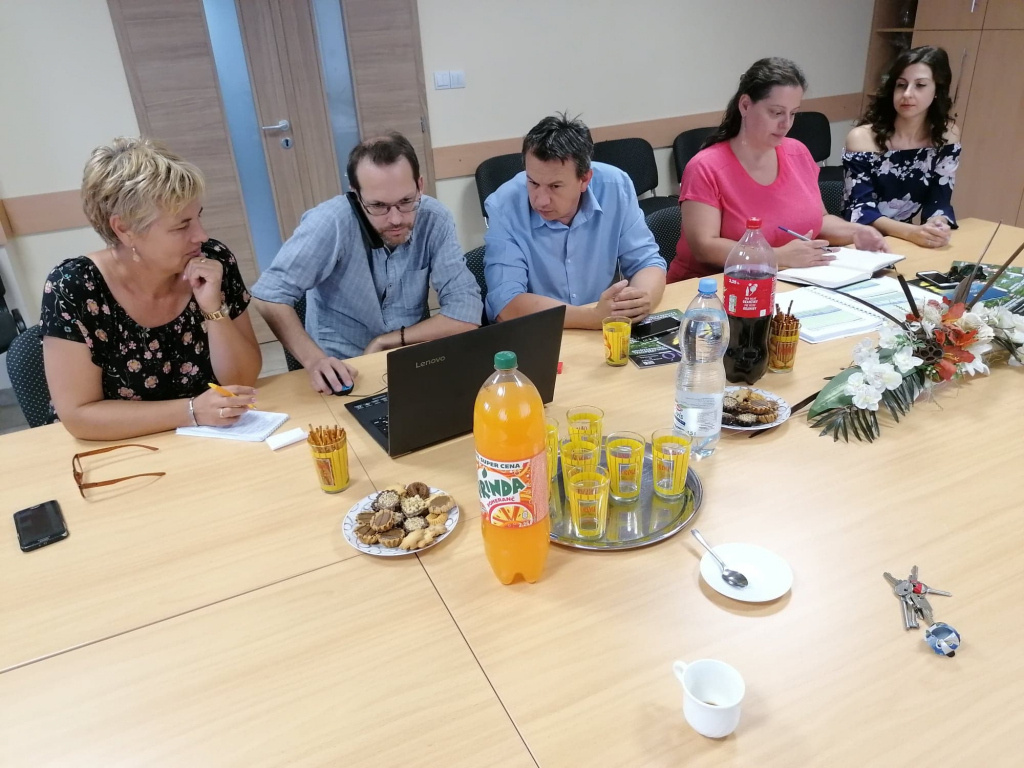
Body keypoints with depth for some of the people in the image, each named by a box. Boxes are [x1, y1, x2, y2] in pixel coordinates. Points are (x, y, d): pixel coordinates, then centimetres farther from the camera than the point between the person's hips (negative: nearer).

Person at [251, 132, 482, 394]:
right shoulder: (331, 222, -18)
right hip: (341, 372, -1)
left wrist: (386, 341, -15)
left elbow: (466, 312, -13)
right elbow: (270, 295, -18)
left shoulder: (435, 220, -11)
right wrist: (313, 360, -32)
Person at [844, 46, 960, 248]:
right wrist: (912, 232, -30)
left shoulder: (946, 135, 1)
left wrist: (938, 224, -23)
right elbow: (859, 210, -17)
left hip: (906, 245, 3)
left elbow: (939, 202, -1)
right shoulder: (862, 138, -12)